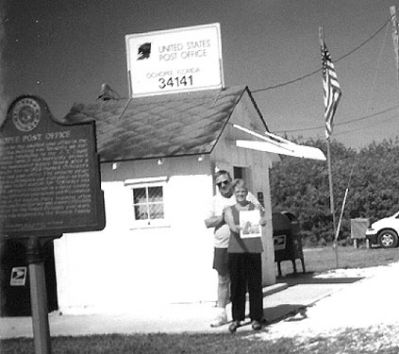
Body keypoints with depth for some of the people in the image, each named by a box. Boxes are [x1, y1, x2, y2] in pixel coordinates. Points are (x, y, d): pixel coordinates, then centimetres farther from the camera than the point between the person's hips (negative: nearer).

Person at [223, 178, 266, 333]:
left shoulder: (255, 208, 12)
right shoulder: (229, 210, 9)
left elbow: (263, 221, -5)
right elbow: (231, 224, -9)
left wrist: (262, 221, -29)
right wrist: (239, 227, -32)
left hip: (254, 250, 0)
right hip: (236, 250, 0)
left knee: (255, 284, 1)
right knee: (237, 285, 1)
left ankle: (256, 318, 10)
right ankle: (237, 318, 11)